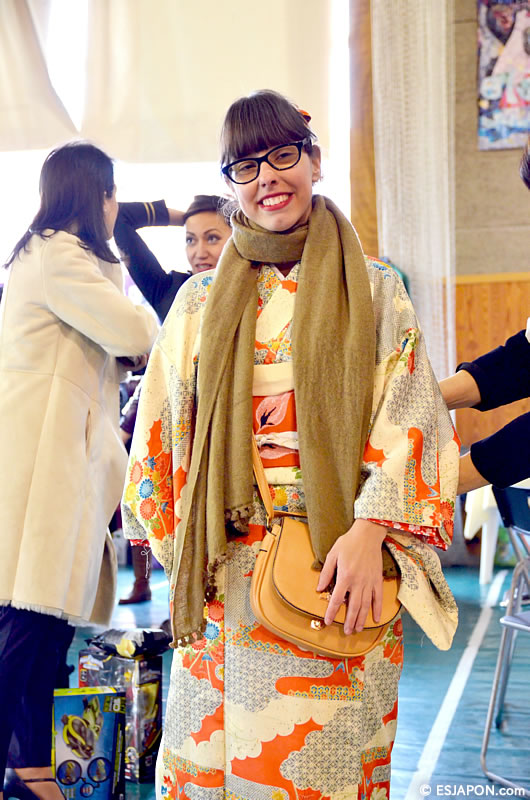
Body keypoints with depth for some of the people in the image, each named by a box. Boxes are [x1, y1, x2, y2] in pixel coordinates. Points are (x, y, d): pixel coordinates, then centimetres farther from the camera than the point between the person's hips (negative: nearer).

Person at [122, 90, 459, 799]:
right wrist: (181, 552, 4)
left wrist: (368, 531, -17)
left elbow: (407, 414, -4)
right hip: (227, 569, 2)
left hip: (341, 557, -1)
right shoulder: (202, 299, 10)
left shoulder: (374, 289, 4)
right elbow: (164, 429, 10)